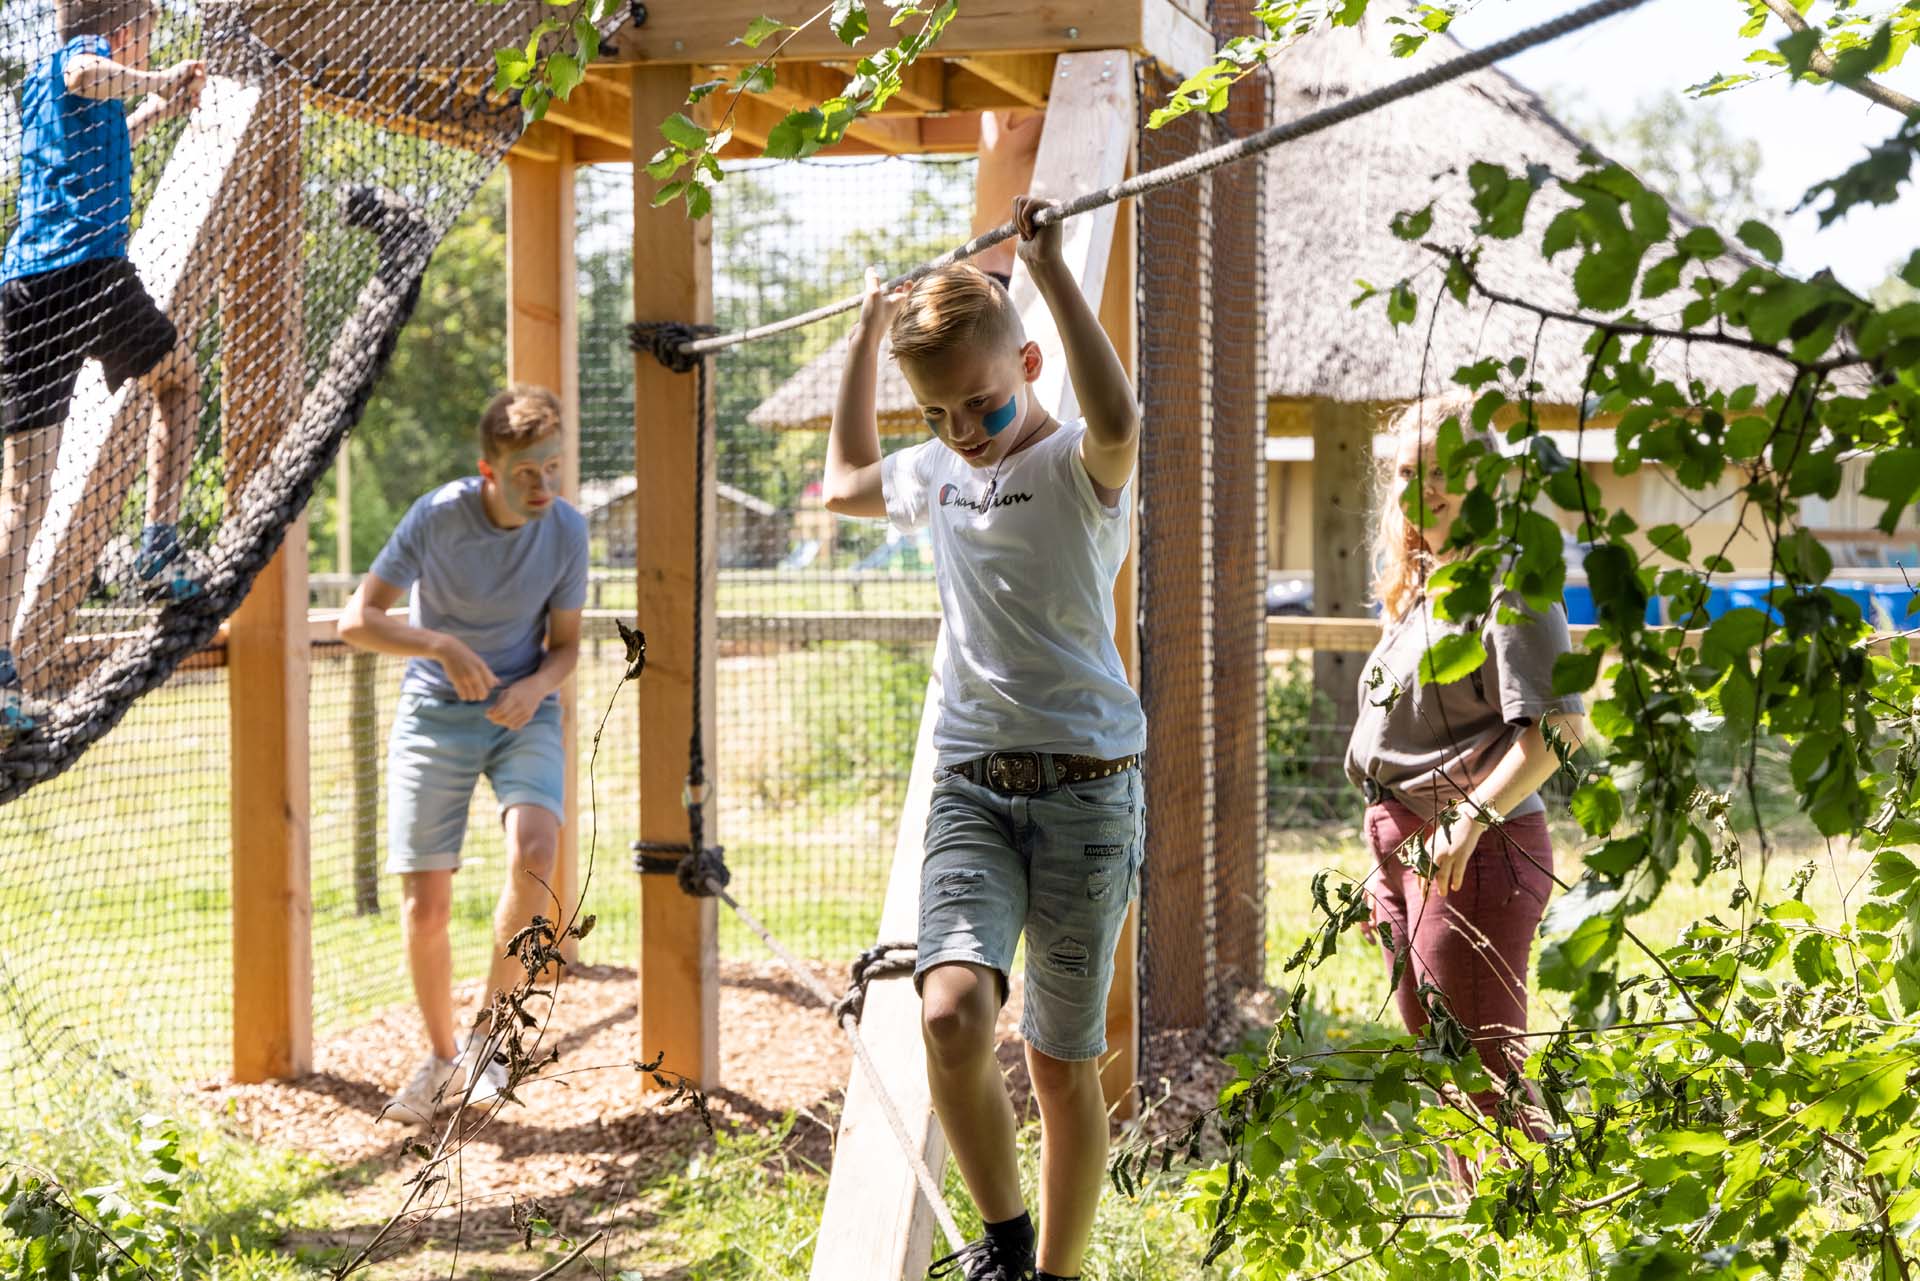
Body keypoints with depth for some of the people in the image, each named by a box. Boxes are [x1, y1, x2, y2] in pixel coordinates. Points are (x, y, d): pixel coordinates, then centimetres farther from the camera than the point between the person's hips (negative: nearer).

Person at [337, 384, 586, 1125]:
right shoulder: (438, 517, -16)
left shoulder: (567, 530, -9)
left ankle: (489, 1037, -10)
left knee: (534, 852, -27)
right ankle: (442, 1058, 20)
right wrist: (443, 647, -27)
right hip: (436, 711, -1)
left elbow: (564, 644, 3)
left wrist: (537, 686, -19)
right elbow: (356, 621, -13)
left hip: (523, 711, 1)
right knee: (425, 904, -4)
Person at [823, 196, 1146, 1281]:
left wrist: (1051, 268, -27)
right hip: (971, 784, 4)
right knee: (954, 1011, -19)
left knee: (1065, 1063, 2)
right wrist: (869, 335, 32)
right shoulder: (937, 473, 15)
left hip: (1083, 786, -4)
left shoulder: (1077, 468, -6)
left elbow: (1120, 423, -33)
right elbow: (847, 482, 37)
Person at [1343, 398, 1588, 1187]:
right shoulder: (1417, 585, 18)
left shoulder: (1507, 581, -11)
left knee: (1485, 1080, -8)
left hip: (1476, 854, -10)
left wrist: (1473, 815, -30)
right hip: (1408, 847, 10)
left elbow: (1559, 725, -21)